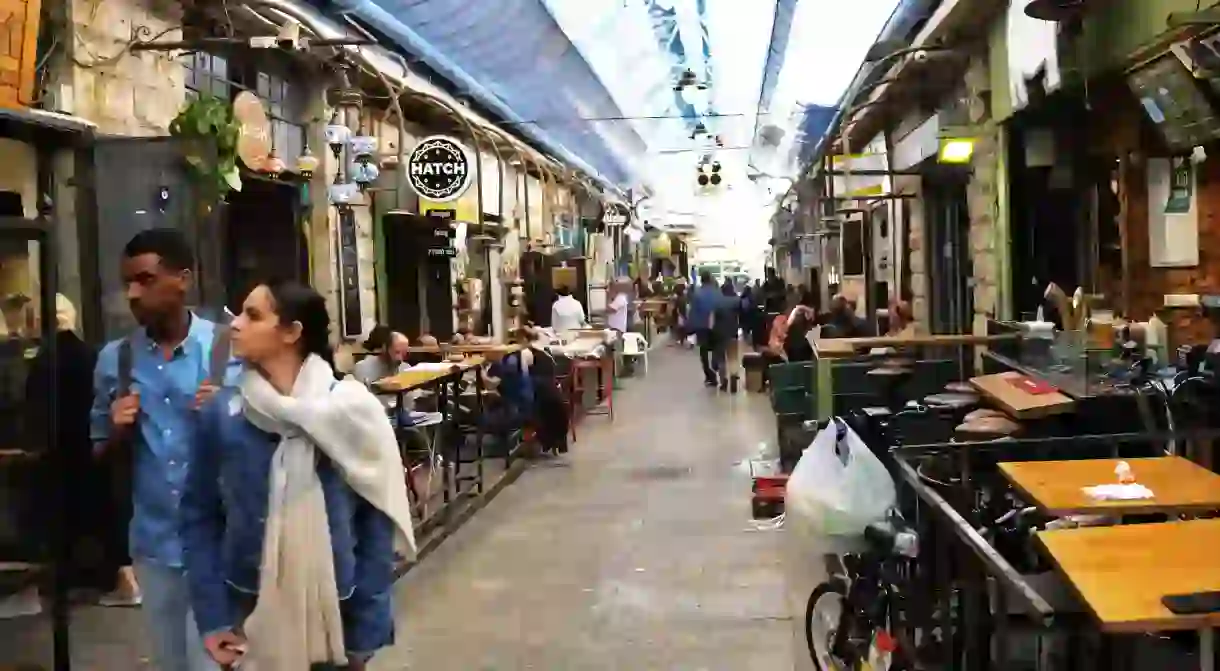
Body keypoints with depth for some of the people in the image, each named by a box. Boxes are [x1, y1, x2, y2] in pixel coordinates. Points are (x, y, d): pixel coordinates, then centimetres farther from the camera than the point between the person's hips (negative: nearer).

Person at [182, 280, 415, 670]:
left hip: (333, 617, -1)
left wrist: (367, 631, -6)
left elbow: (377, 522, -5)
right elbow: (199, 517, 1)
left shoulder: (351, 410, -8)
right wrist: (213, 619, -5)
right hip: (249, 621, 1)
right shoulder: (221, 413, -4)